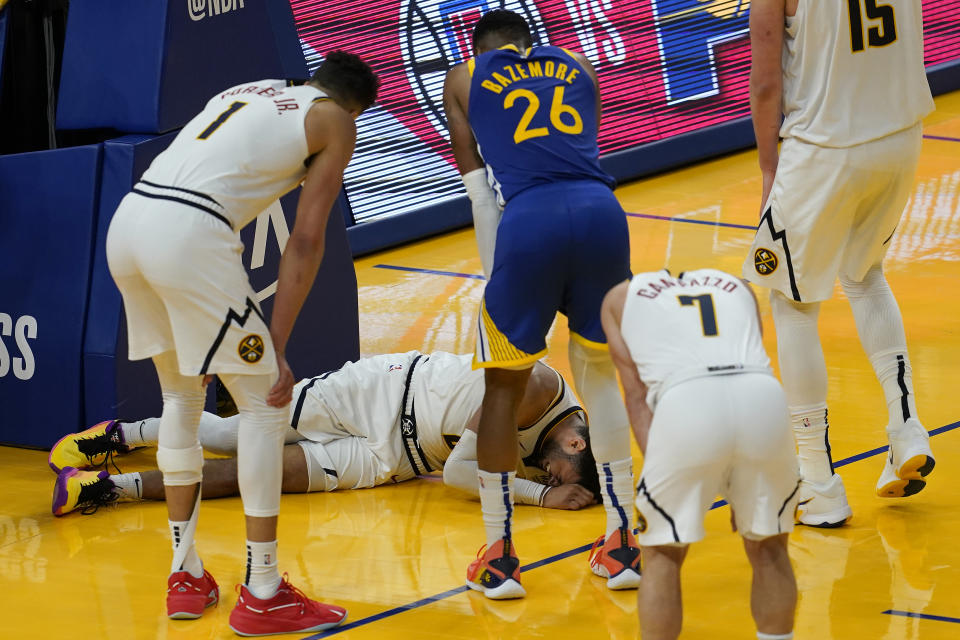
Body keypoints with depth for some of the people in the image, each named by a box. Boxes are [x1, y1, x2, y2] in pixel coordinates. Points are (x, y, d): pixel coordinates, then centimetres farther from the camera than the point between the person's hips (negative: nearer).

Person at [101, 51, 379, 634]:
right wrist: (278, 348, 3)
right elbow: (306, 240, 3)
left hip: (128, 220, 7)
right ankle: (262, 595, 7)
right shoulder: (336, 121, 10)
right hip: (189, 234, -7)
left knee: (183, 395, 24)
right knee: (264, 403, 5)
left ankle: (185, 576, 28)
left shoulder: (254, 91, 29)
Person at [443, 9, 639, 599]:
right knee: (600, 373, 22)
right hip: (602, 210, 2)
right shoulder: (577, 67, 31)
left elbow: (477, 182, 20)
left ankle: (499, 557, 18)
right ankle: (622, 546, 22)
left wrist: (496, 276, 24)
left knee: (504, 386, 15)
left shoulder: (465, 79, 24)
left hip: (529, 219, -2)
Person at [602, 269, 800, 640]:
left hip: (688, 401, -2)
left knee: (662, 554, 17)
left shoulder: (621, 297, 31)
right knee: (768, 547, 24)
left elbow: (637, 393, 18)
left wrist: (655, 463, 9)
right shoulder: (738, 287, 38)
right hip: (764, 397, 3)